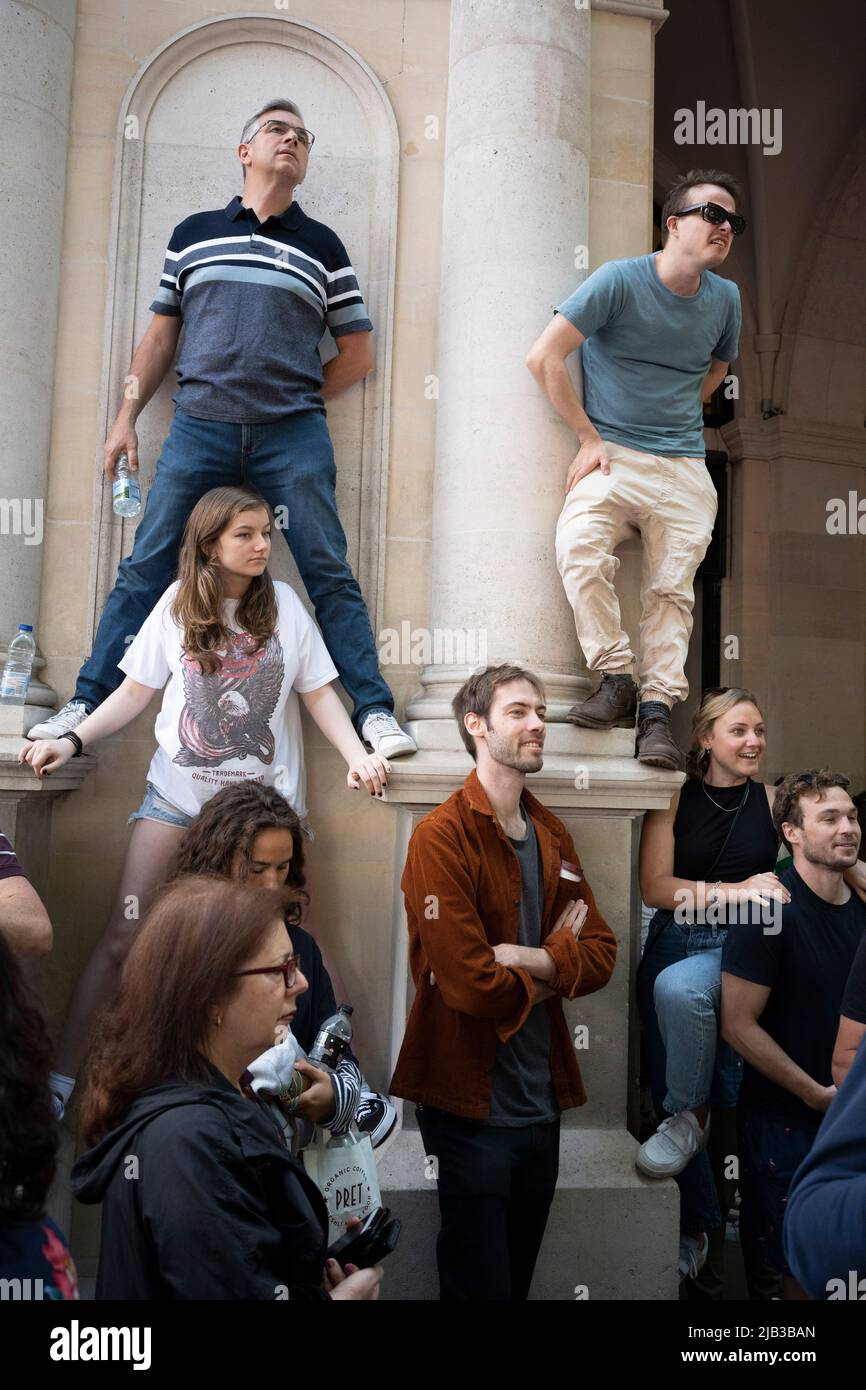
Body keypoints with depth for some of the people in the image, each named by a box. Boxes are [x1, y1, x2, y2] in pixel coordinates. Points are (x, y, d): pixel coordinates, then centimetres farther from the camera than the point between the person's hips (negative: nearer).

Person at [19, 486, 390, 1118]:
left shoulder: (283, 603, 2)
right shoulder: (177, 603, 3)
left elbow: (317, 692, 4)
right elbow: (136, 691, 8)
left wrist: (358, 753, -9)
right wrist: (72, 741, -3)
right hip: (178, 793, 1)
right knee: (124, 936, -1)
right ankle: (60, 1079, 10)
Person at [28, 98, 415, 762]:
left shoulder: (322, 245, 15)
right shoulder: (194, 233, 17)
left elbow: (358, 354, 13)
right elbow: (160, 336, 17)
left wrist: (295, 404, 5)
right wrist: (127, 416, 9)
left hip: (293, 434, -1)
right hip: (198, 426, 1)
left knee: (329, 574, -5)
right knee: (145, 568, -1)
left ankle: (375, 710, -1)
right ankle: (89, 702, 8)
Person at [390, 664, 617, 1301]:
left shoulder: (553, 835, 6)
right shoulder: (441, 836, -18)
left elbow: (602, 955, 0)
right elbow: (469, 983, -24)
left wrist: (528, 958, -19)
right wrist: (555, 963, -7)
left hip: (542, 1102, 7)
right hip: (471, 1107, -7)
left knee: (521, 1276, 23)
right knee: (480, 1283, 10)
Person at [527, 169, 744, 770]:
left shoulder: (726, 297, 11)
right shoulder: (620, 280, -4)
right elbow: (544, 357, -7)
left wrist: (676, 420, 15)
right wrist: (590, 437, -6)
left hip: (686, 469, 4)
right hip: (613, 455, -4)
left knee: (673, 589, -6)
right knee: (580, 548, -29)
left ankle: (657, 706, -1)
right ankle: (617, 680, -16)